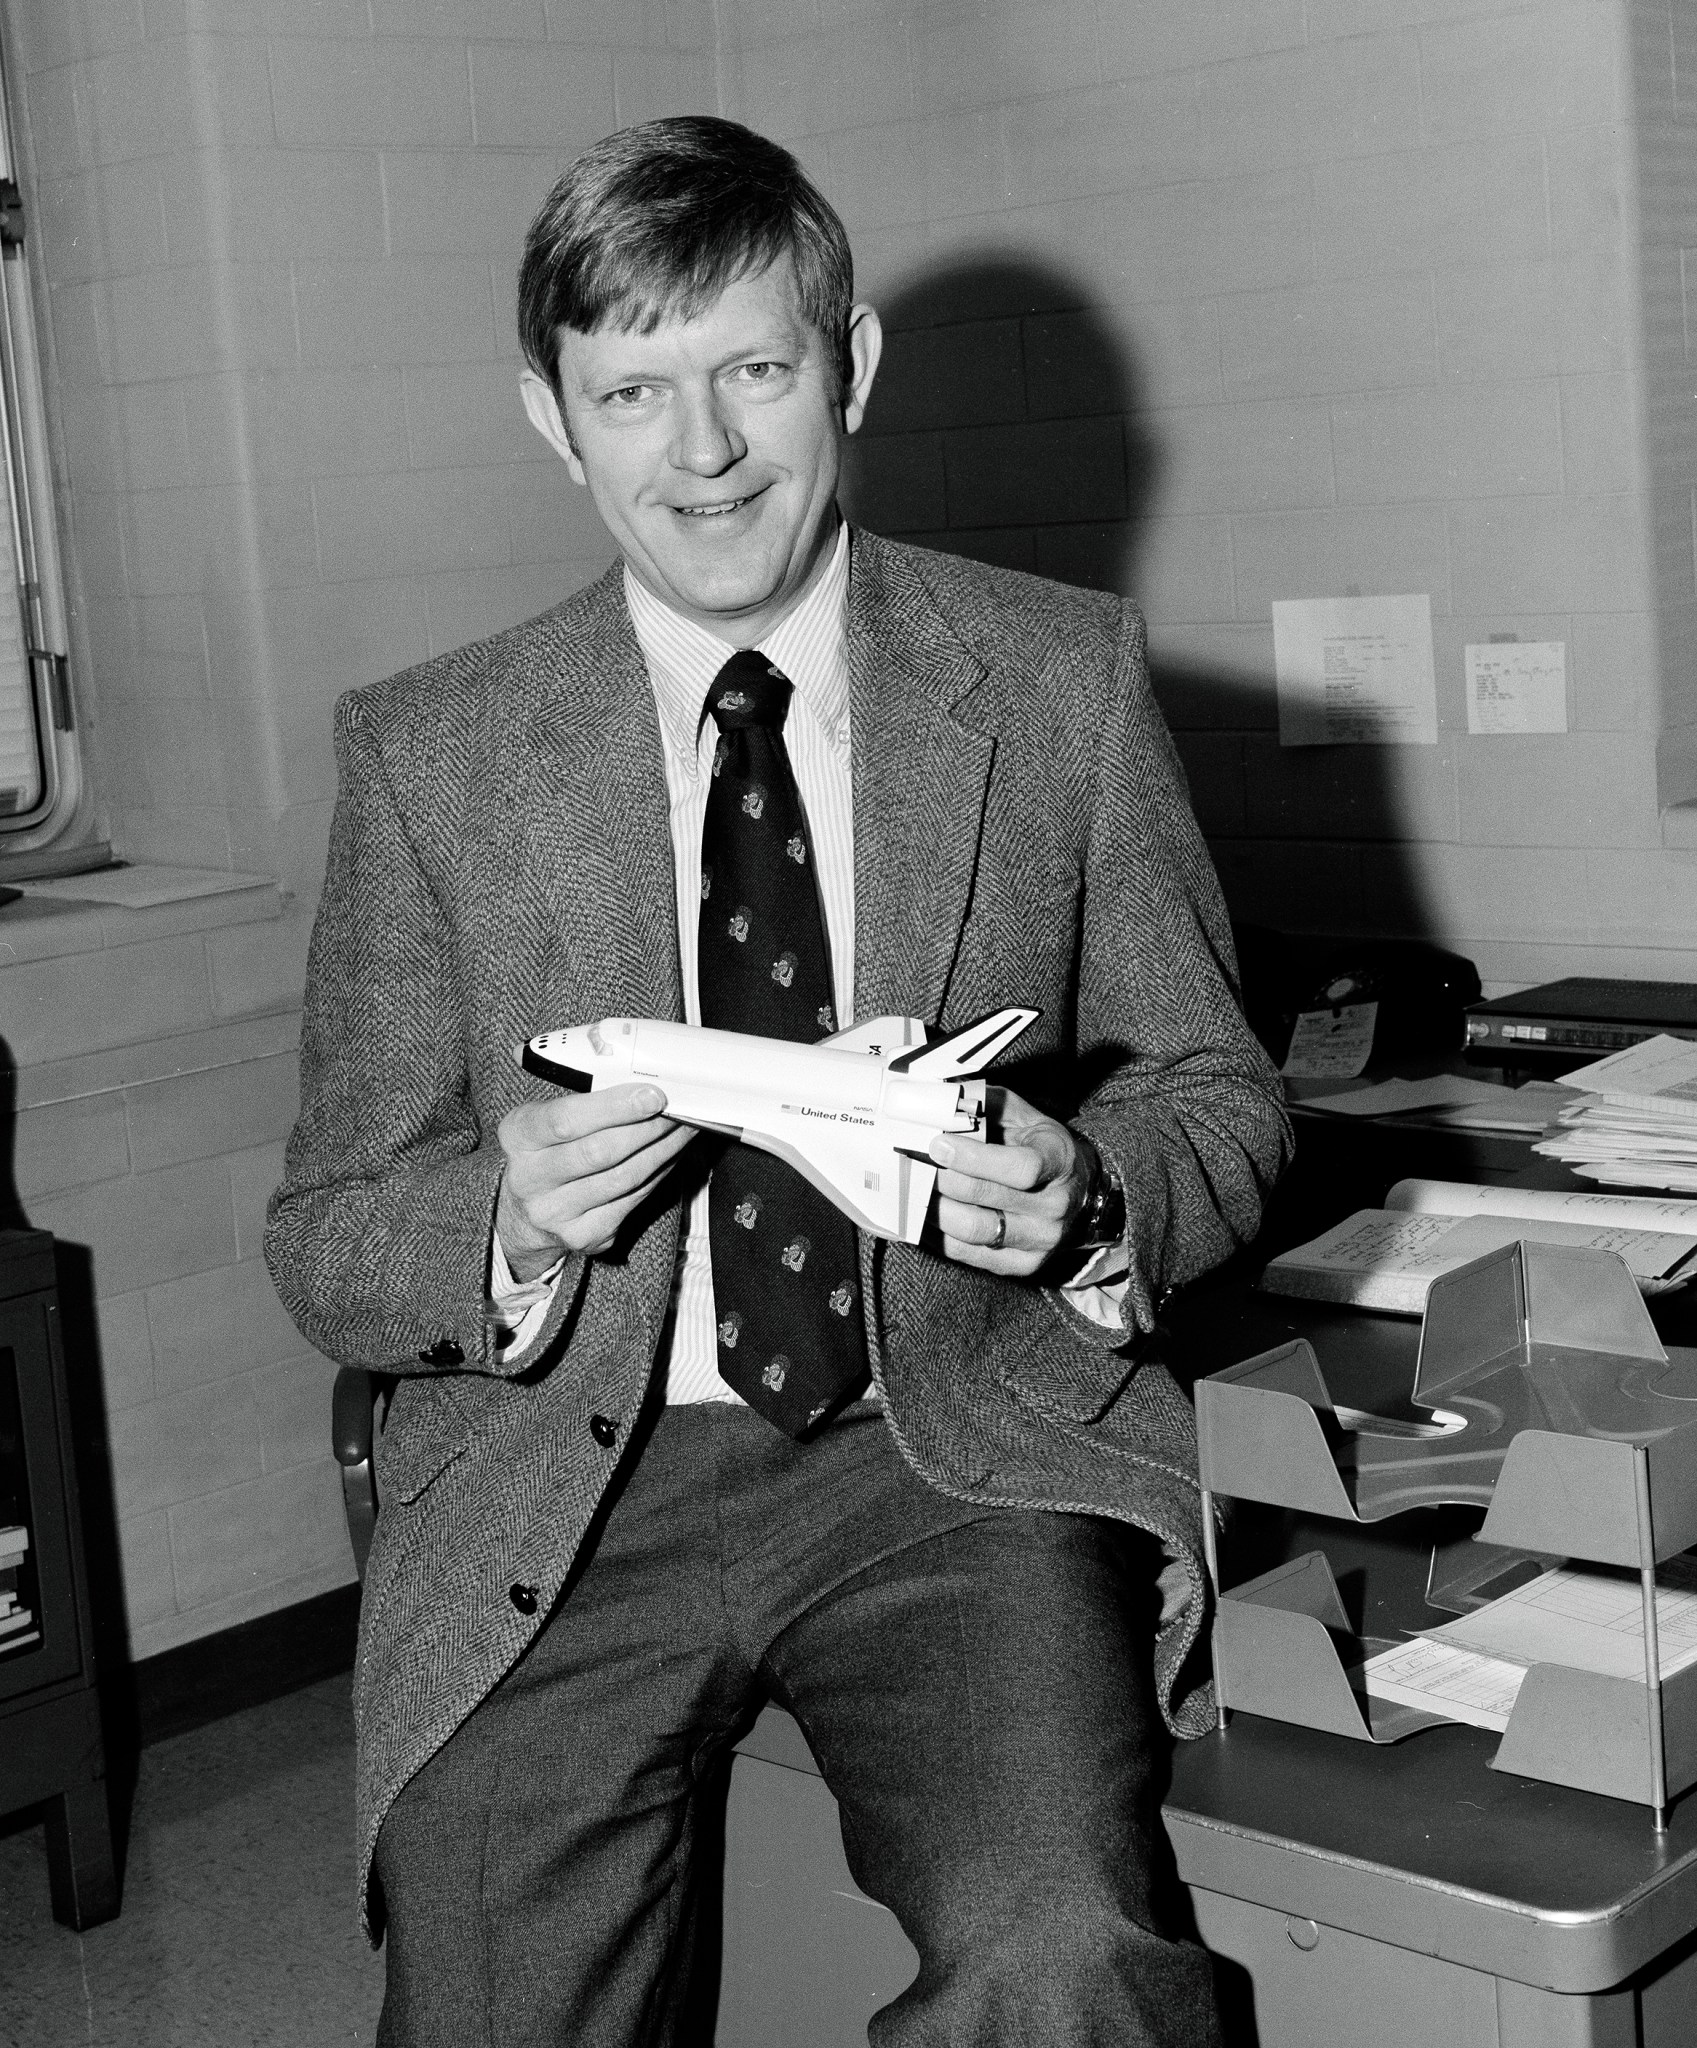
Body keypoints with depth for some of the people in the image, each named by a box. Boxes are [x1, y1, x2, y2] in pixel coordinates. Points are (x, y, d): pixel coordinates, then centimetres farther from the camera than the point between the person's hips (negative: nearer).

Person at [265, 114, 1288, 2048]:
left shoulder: (1062, 675, 5)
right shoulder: (425, 748, 4)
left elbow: (1220, 1097, 10)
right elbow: (326, 1238, 6)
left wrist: (1080, 1195, -12)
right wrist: (512, 1220, -16)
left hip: (964, 1449, -1)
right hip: (567, 1476, 1)